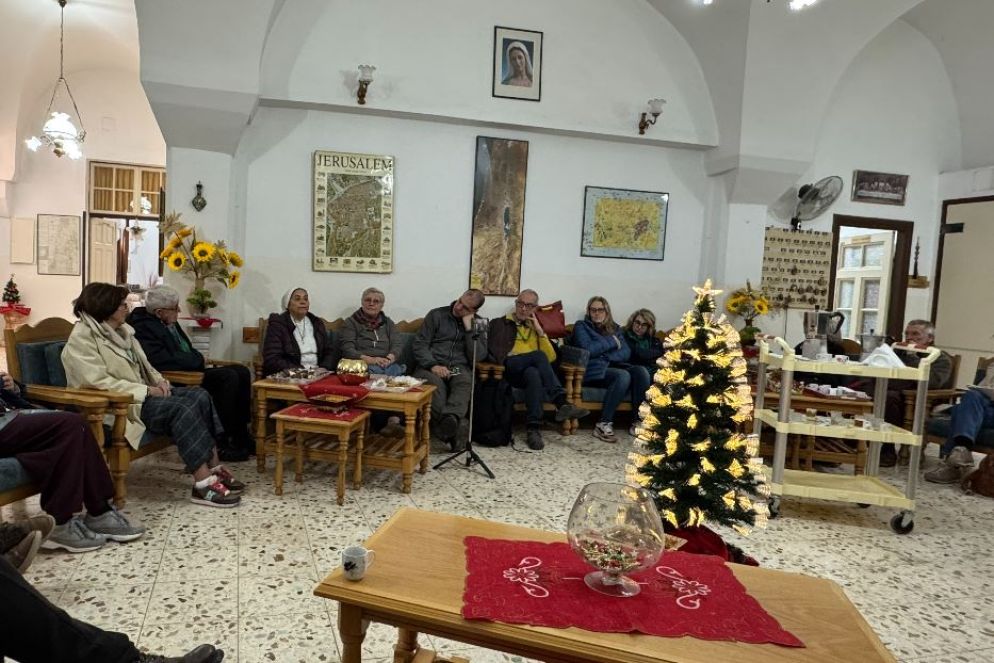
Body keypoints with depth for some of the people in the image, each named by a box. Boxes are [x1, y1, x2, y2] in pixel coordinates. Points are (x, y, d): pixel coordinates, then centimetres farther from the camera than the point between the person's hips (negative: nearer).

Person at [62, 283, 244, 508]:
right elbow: (99, 382, -21)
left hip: (142, 395, 8)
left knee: (199, 395, -15)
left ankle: (214, 468, -18)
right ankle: (203, 483, -31)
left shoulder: (122, 330, 16)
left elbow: (143, 365, 22)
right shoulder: (82, 337, -10)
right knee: (182, 407, -29)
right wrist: (146, 391, -21)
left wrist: (159, 381, 0)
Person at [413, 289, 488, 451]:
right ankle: (450, 425, -46)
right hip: (432, 366, 0)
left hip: (460, 367, 1)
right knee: (435, 384, -38)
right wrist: (433, 365, -15)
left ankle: (450, 417, -61)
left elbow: (478, 356, 2)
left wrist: (468, 328, -5)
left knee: (465, 382, -37)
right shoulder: (436, 315, 10)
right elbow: (420, 344, 3)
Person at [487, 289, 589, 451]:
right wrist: (510, 357, -13)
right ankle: (561, 403, -40)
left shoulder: (536, 327, 28)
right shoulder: (499, 324, 20)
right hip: (509, 369, -3)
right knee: (538, 355, -33)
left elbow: (551, 357, 16)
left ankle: (534, 428, -46)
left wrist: (540, 331, 8)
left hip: (532, 370, 3)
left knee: (533, 374, -36)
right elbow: (493, 350, 5)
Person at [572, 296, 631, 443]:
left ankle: (603, 424, -29)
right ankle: (604, 423, -28)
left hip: (609, 371, 5)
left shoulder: (615, 328, 21)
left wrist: (604, 354, -8)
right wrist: (611, 342, -2)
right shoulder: (581, 326, 9)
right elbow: (587, 349, -11)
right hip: (589, 372, -5)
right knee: (623, 375, -31)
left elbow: (626, 353, 6)